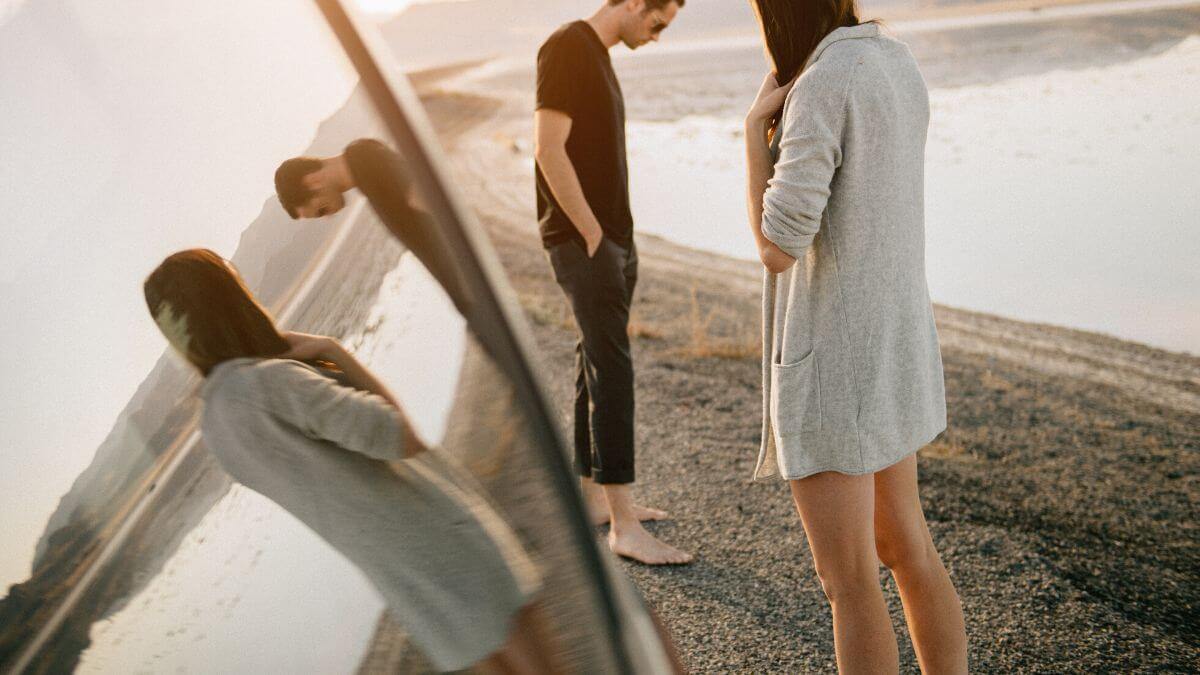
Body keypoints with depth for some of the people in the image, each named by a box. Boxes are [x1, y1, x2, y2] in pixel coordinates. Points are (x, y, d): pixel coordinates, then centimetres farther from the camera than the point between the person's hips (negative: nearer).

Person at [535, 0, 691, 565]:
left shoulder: (598, 54, 17)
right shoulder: (566, 48, -12)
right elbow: (549, 150, -20)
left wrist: (619, 236, 11)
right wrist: (592, 232, -15)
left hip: (614, 238, 10)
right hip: (582, 241, -10)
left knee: (598, 364, 12)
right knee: (613, 371, -11)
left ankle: (593, 496, 23)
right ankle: (624, 527, -8)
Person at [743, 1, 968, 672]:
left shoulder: (821, 89, -21)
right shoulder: (900, 67, 7)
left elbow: (779, 249, -21)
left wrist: (755, 126, -10)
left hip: (832, 360, -9)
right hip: (890, 346, 9)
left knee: (850, 584, 4)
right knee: (905, 548, 21)